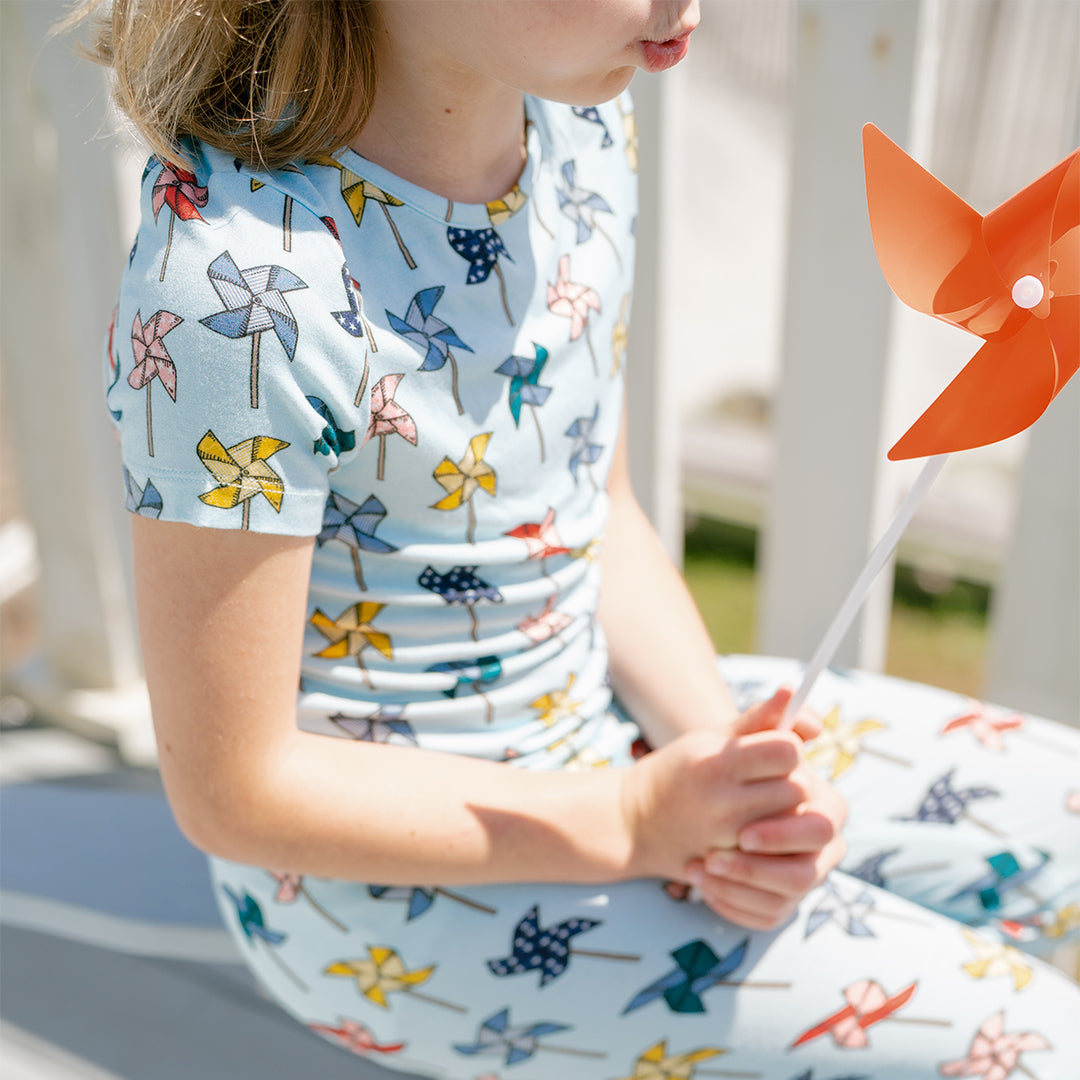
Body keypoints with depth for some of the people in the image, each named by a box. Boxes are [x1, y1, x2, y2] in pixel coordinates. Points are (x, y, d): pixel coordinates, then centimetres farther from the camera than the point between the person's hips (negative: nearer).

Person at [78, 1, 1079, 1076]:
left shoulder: (581, 125, -6)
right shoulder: (240, 290, -30)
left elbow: (600, 516, 4)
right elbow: (233, 793, -21)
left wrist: (721, 763, -12)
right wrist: (635, 823, -20)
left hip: (600, 722, 7)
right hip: (381, 872, -7)